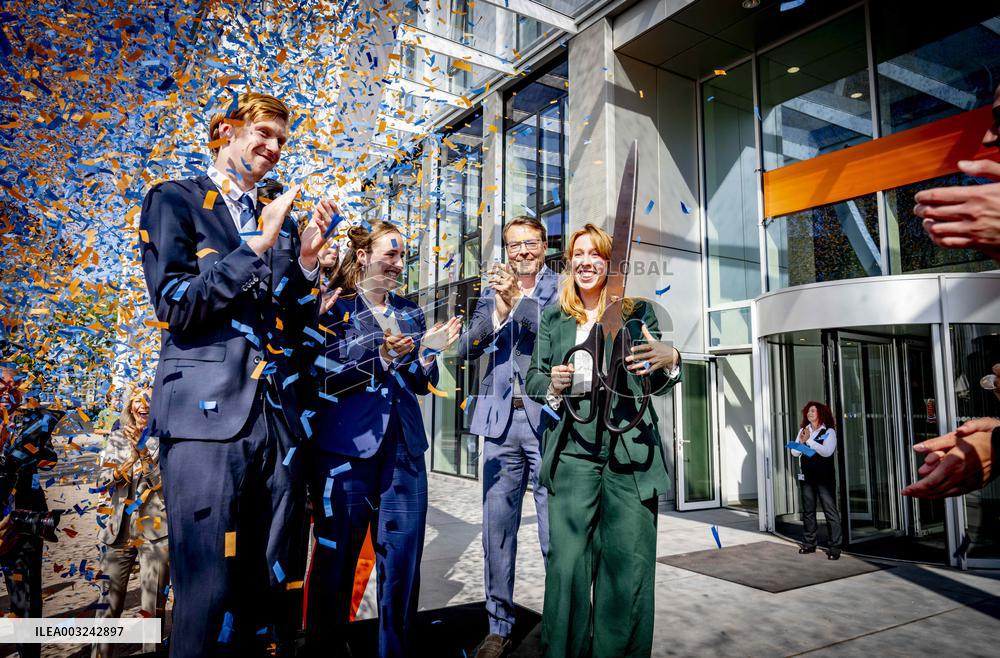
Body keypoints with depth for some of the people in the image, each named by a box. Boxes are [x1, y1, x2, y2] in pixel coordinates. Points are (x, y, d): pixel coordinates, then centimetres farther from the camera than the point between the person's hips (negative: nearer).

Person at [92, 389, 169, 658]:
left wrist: (143, 450, -17)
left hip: (155, 529, -3)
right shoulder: (116, 439, 12)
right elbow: (103, 480, 5)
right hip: (119, 529, 3)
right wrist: (130, 461, -13)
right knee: (108, 603, 6)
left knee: (153, 606, 1)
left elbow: (164, 481, -7)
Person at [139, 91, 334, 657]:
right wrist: (257, 245, -12)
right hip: (207, 414, -5)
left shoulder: (281, 220, 19)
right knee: (208, 593, -1)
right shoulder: (174, 201, 5)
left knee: (269, 587, 11)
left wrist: (306, 260, -1)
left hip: (279, 418, 5)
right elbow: (176, 309, -8)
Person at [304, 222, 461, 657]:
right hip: (346, 449, -4)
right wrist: (383, 358, -18)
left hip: (403, 449, 5)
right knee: (337, 556, 4)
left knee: (403, 556, 7)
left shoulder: (410, 312, 14)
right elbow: (324, 380, -9)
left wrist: (428, 352, -4)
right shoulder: (334, 309, 0)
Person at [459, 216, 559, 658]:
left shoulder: (562, 288, 5)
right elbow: (467, 349, 5)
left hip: (547, 419, -3)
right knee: (497, 528, 9)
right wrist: (498, 310, -10)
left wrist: (518, 299, -21)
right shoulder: (492, 290, 15)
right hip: (501, 421, 4)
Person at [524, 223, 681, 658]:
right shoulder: (553, 317, 12)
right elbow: (533, 379, 13)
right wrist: (552, 385, -10)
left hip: (632, 451, 0)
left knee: (630, 562, 3)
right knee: (567, 561, -1)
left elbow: (656, 385, 10)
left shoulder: (637, 311, 8)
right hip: (573, 451, 1)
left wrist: (668, 359, -13)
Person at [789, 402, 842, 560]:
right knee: (808, 511, 10)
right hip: (806, 476, 5)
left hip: (824, 477, -5)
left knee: (830, 511, -6)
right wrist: (801, 441, -13)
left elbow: (827, 451, -18)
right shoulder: (803, 430, 11)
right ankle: (809, 543, 19)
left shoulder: (829, 432, -2)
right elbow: (794, 453, 5)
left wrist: (809, 440, -17)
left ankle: (835, 547, -2)